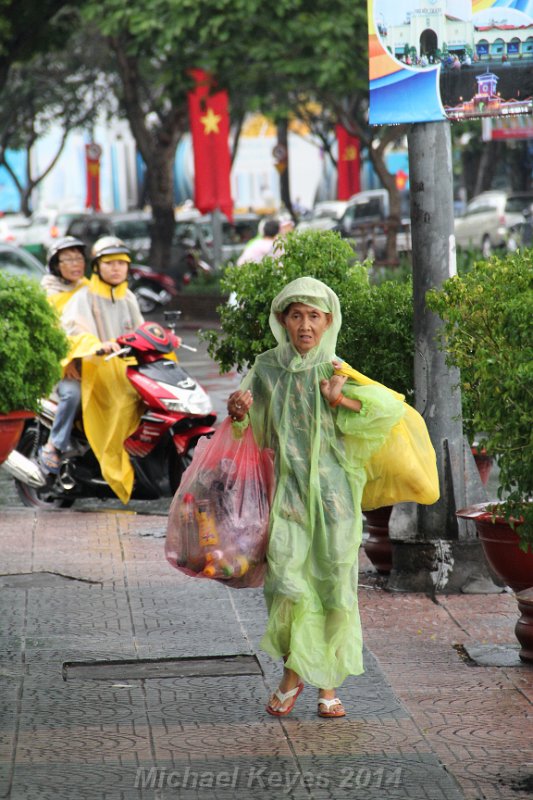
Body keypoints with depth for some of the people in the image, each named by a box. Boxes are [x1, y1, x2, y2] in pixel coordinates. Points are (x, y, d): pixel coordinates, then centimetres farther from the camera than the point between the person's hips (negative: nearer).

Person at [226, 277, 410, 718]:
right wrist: (238, 408, -8)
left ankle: (328, 684, 16)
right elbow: (246, 421, 15)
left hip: (333, 491, -1)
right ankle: (292, 675, 13)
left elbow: (392, 408, -10)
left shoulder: (337, 371, -4)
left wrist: (338, 399, -18)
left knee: (333, 585, 1)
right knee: (288, 583, -8)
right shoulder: (268, 367, 3)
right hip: (289, 489, 1)